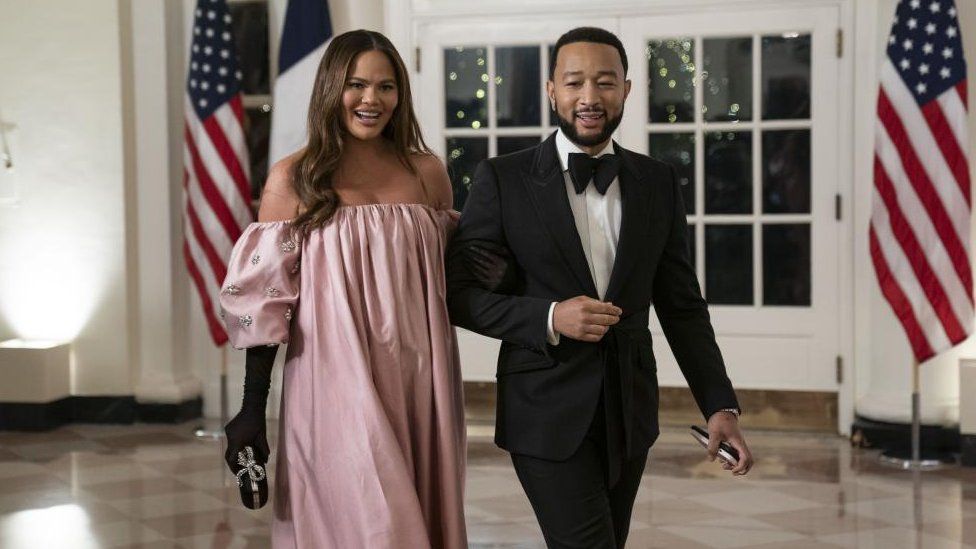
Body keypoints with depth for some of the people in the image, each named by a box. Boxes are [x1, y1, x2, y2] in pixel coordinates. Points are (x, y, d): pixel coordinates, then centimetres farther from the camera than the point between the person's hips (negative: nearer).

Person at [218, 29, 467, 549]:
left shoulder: (427, 173, 6)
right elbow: (263, 299, -3)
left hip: (419, 388, 4)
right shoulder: (293, 179, -2)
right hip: (334, 389, -3)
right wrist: (252, 410, -6)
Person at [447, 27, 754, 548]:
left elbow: (682, 305, 7)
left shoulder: (658, 182, 5)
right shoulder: (502, 179, -6)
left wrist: (719, 406, -1)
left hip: (630, 413, 4)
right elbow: (459, 294, -5)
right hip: (548, 414, -4)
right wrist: (549, 318, -20)